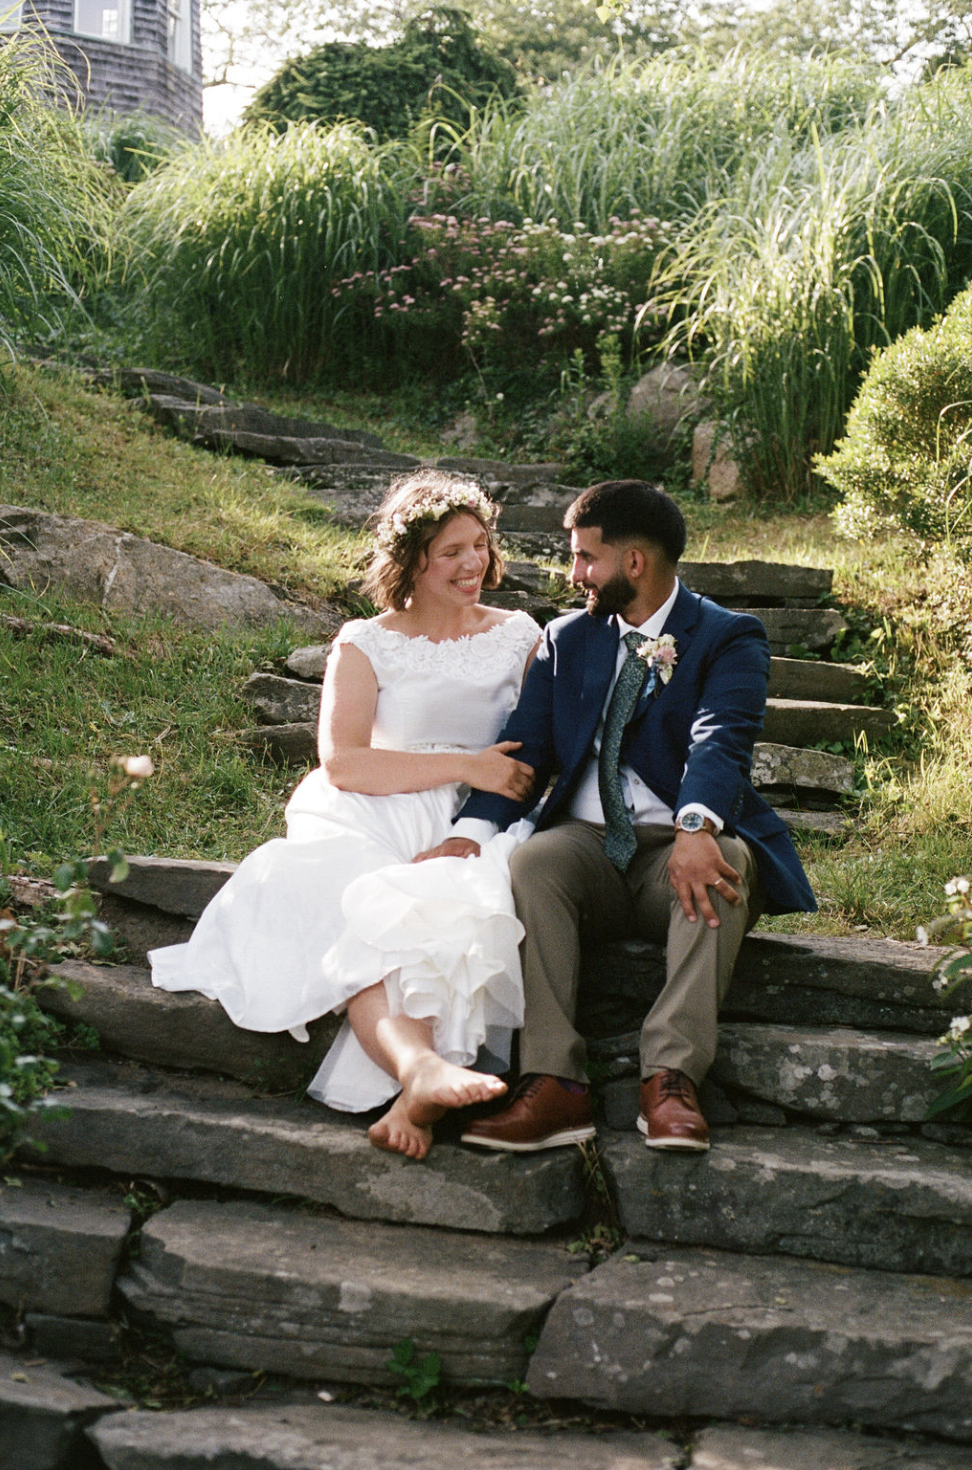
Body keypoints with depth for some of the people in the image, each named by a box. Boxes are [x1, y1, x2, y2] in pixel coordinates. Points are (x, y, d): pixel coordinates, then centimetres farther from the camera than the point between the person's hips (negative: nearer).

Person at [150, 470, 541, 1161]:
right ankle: (420, 1064, -63)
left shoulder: (519, 636, 19)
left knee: (457, 917, -37)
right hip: (370, 825, -1)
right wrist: (465, 766, -9)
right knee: (370, 920, -38)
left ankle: (412, 1087, -54)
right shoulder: (366, 644, 10)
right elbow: (342, 763, -3)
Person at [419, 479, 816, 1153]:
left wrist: (696, 829, -39)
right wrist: (469, 833, -15)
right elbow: (524, 745, 5)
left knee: (722, 870, -36)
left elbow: (721, 741, -17)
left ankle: (671, 1078, -40)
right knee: (530, 863, -30)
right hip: (590, 844, 3)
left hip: (684, 844, -3)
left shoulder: (731, 638, 2)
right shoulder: (567, 640, 17)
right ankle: (555, 1084, -36)